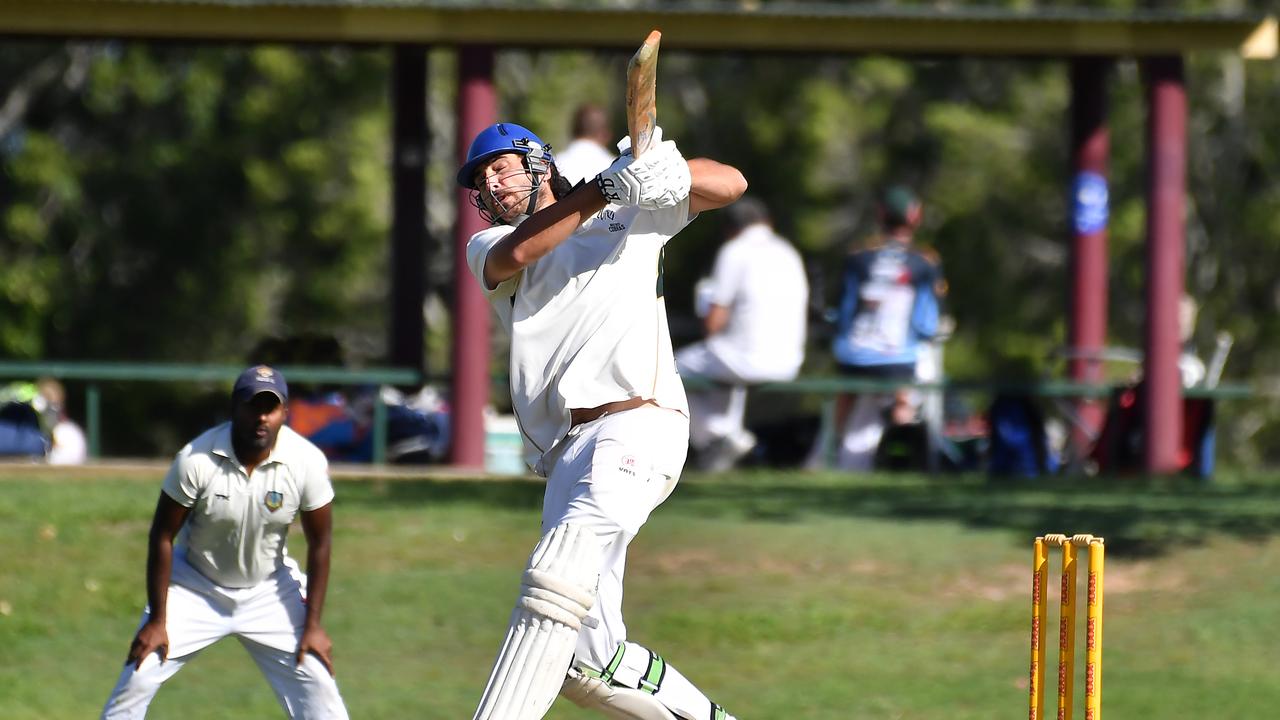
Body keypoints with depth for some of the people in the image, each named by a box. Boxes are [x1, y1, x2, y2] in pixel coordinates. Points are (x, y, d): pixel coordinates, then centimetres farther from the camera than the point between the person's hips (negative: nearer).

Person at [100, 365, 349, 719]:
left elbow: (319, 544, -8)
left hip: (269, 591, 1)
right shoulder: (196, 460, -24)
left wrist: (312, 624, -8)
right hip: (195, 587, -1)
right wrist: (157, 621, -13)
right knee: (138, 677, -9)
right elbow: (162, 537, -14)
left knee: (317, 684, -5)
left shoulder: (306, 462, -20)